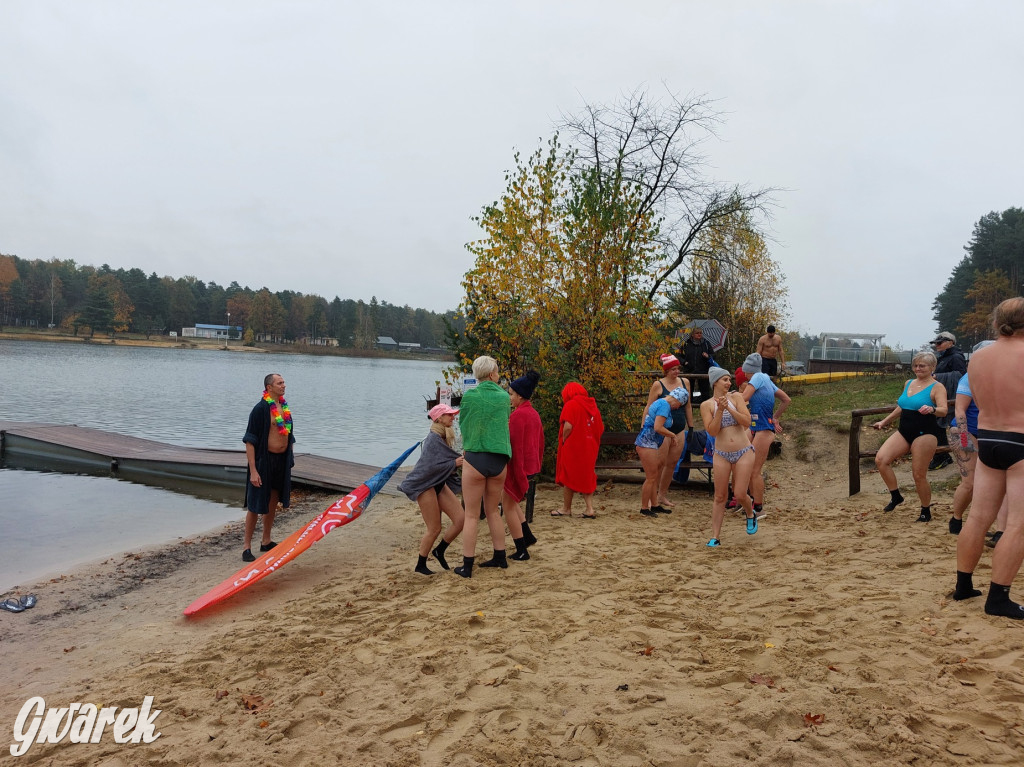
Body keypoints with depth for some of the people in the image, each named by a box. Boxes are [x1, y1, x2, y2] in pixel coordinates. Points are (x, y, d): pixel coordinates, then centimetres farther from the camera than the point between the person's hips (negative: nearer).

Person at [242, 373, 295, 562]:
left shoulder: (284, 407, 7)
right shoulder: (261, 409, -15)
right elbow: (250, 441, -16)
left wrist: (289, 459, 17)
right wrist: (253, 470, -20)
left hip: (282, 460, 7)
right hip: (264, 460, -7)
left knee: (273, 503, 16)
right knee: (256, 505, 0)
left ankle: (266, 542, 30)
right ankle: (247, 547, 10)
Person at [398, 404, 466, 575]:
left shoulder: (443, 437, 10)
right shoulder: (433, 438, -17)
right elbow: (431, 466, -25)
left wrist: (460, 460, -2)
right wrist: (454, 463, -23)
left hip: (439, 483, 9)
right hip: (425, 485, -9)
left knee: (461, 519, -1)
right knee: (434, 529, -5)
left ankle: (439, 551, 18)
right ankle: (420, 566, 13)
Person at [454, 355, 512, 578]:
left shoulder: (469, 396, -7)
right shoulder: (504, 397, 2)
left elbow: (462, 424, 4)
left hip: (475, 459, -3)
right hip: (500, 460, 3)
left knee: (472, 515, 3)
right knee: (492, 511, 19)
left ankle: (467, 566, 7)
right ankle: (500, 557, 27)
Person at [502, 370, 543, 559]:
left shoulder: (518, 414, -17)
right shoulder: (534, 414, 10)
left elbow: (515, 445, -19)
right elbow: (540, 442, 16)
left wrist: (518, 475, -18)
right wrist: (537, 465, 23)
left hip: (518, 466, -9)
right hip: (531, 465, 9)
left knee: (508, 505, 3)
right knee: (511, 501, 23)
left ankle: (521, 551, 6)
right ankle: (528, 536, 20)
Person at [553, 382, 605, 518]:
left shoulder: (570, 405, -10)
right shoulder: (592, 405, 11)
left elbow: (568, 426, -22)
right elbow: (601, 428, 11)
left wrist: (563, 440, -7)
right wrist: (592, 439, 15)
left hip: (572, 447, -6)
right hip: (590, 448, 6)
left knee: (568, 477, 6)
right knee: (586, 477, 14)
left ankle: (566, 509, 15)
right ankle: (589, 508, 6)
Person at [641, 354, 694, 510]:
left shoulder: (685, 382, 8)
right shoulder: (658, 385, -6)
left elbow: (687, 406, 16)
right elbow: (649, 408, -6)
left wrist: (691, 427, 15)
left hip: (679, 430, 5)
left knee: (672, 463, 9)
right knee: (660, 463, -6)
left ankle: (662, 495, 20)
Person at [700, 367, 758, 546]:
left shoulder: (736, 397, 1)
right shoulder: (706, 405, 0)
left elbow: (747, 422, -8)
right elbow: (712, 431, -10)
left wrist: (729, 408, -16)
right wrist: (719, 410, -18)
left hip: (743, 452, 0)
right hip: (722, 455, 0)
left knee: (740, 494, -4)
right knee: (720, 497, 3)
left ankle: (750, 515, 31)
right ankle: (715, 536, 10)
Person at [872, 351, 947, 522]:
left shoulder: (937, 387, -3)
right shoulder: (909, 384, 17)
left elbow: (943, 410, -18)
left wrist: (932, 410, -39)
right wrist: (884, 422, 32)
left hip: (925, 433, -6)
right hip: (904, 431, 6)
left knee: (919, 475, -4)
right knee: (880, 459, -13)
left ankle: (926, 512, 15)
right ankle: (895, 496, 2)